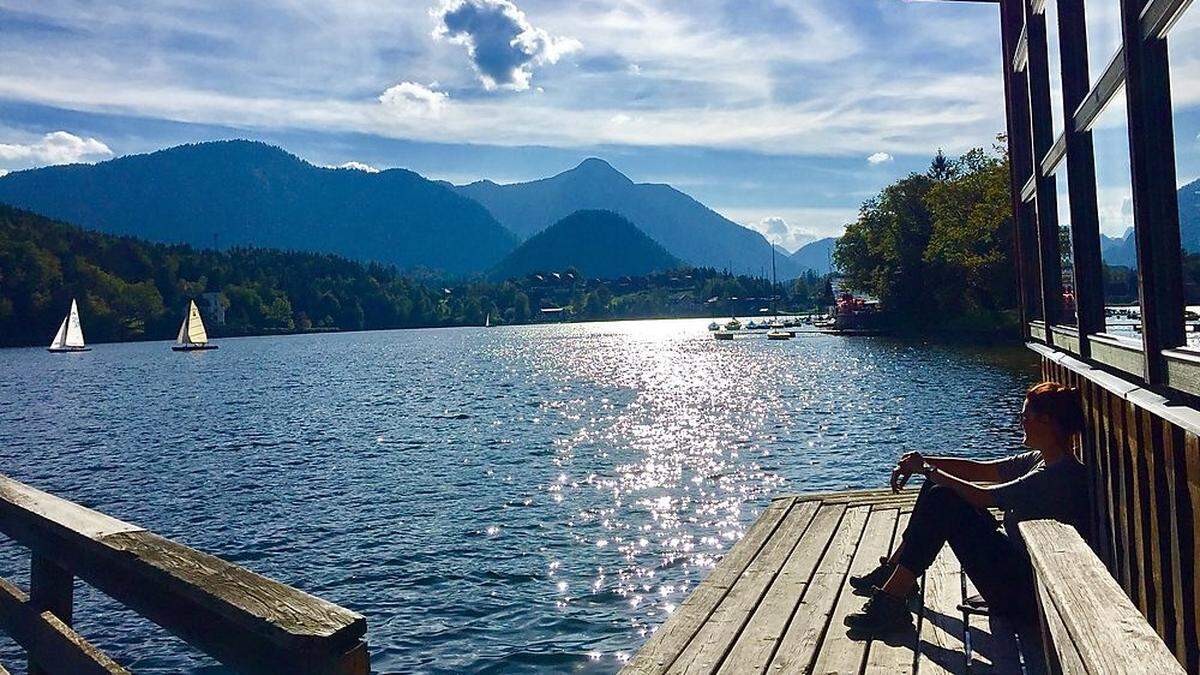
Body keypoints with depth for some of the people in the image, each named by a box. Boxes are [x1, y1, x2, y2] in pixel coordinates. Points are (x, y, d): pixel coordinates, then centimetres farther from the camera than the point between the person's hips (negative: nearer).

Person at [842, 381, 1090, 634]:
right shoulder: (1041, 460, 8)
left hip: (1024, 591, -10)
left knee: (943, 500, -21)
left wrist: (928, 469, -14)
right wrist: (924, 462, -3)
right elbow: (981, 470, 9)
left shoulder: (1061, 473, -21)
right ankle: (894, 570, 11)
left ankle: (892, 602, -18)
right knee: (940, 490, 5)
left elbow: (982, 496, -24)